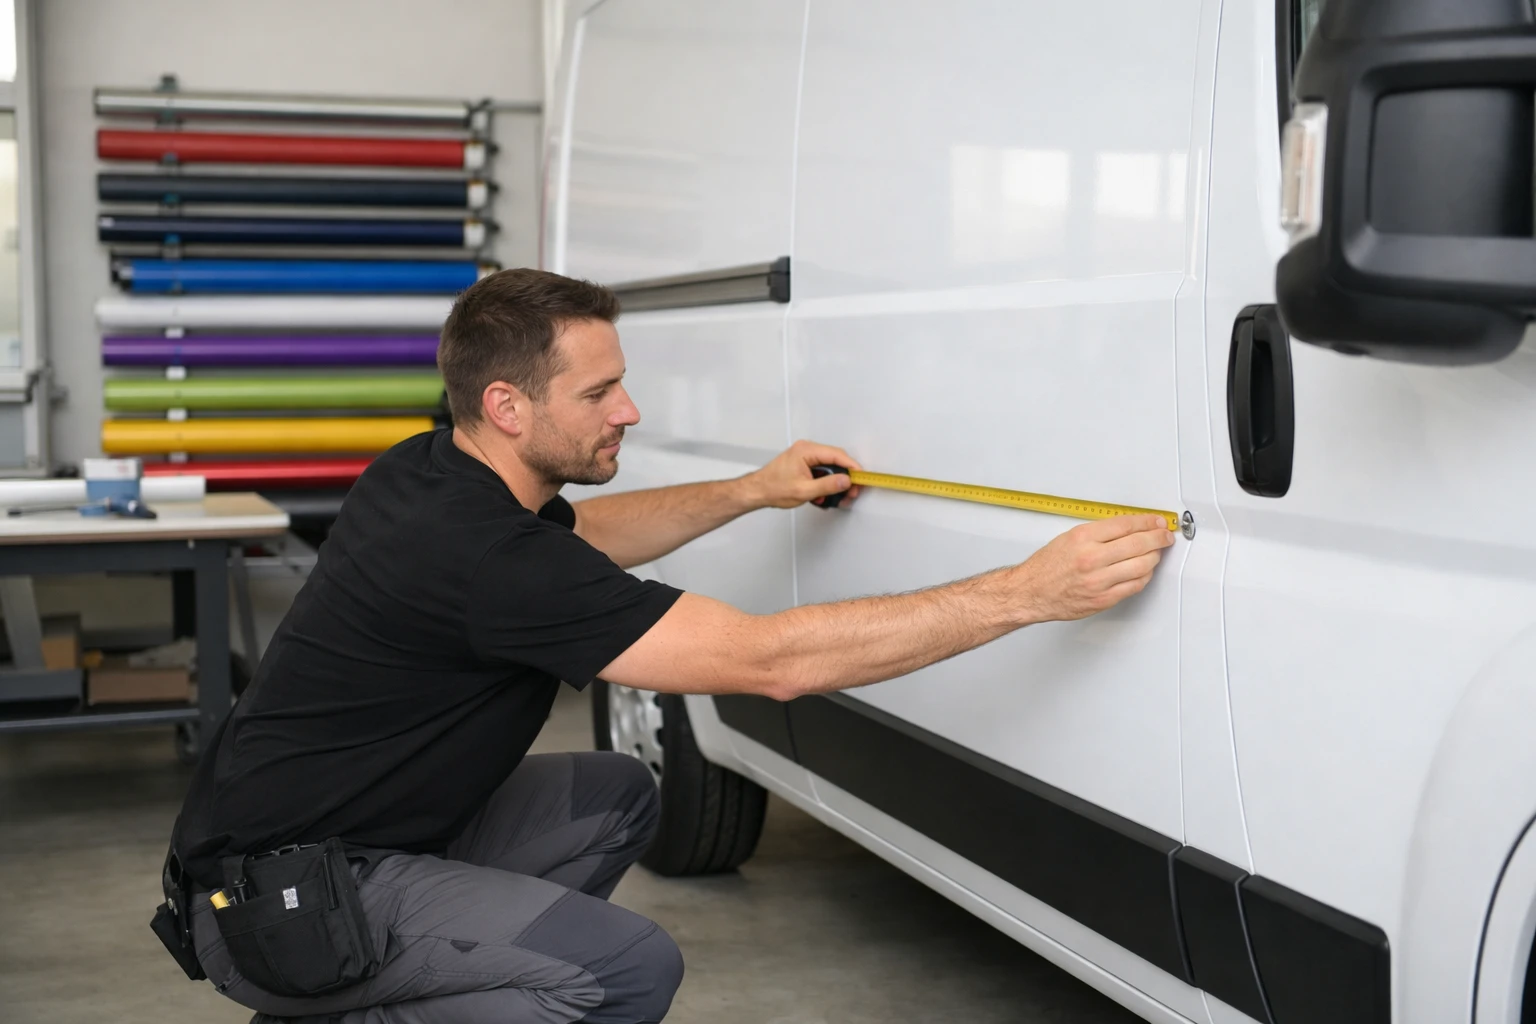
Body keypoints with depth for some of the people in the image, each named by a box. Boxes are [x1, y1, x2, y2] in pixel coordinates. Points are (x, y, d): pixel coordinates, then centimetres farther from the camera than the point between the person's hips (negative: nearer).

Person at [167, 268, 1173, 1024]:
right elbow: (771, 660, -29)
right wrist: (1027, 593, -28)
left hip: (362, 829, 10)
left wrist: (754, 491, 20)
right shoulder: (486, 557, -28)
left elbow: (584, 532, 25)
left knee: (616, 797, 15)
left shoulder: (430, 472, 1)